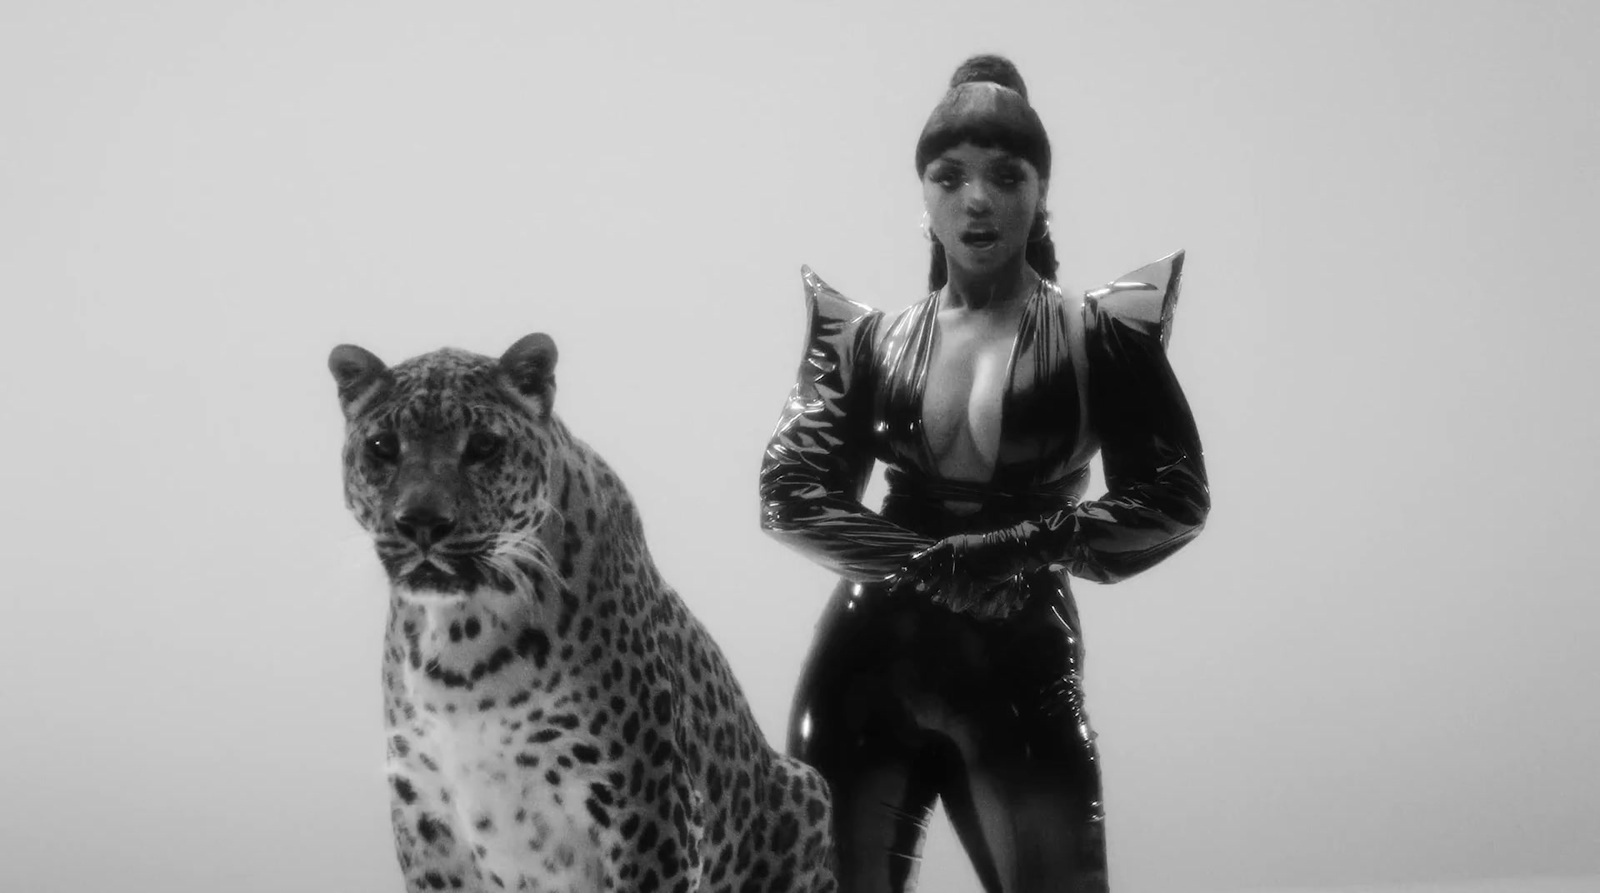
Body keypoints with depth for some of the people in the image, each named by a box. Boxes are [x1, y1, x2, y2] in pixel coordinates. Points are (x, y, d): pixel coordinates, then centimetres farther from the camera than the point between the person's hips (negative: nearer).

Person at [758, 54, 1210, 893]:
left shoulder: (1096, 335, 2)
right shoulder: (870, 338, 6)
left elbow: (1174, 499, -5)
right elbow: (791, 494, -2)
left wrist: (1017, 550, -15)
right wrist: (931, 561, -14)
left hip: (1022, 667, -2)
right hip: (870, 664, 2)